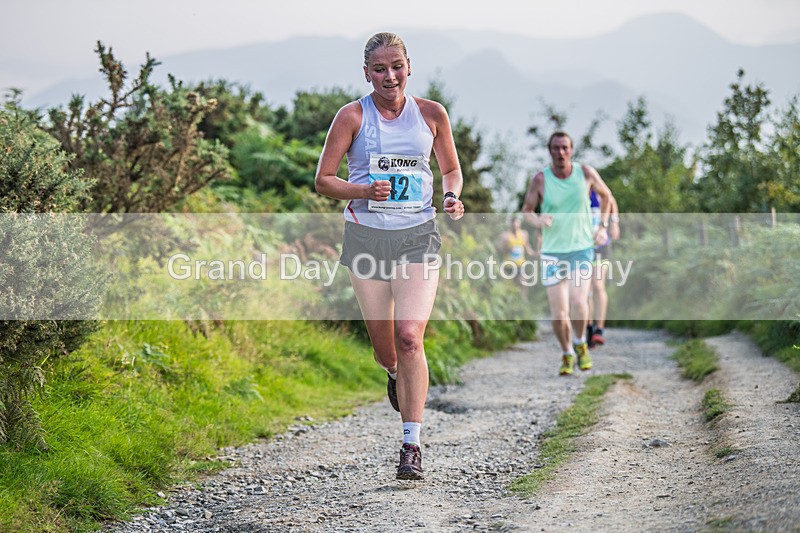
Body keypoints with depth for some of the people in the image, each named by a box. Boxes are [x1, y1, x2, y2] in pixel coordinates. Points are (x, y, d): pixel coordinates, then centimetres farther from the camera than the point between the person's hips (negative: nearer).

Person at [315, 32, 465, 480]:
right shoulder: (353, 116, -2)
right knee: (384, 345, 8)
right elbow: (323, 180, 0)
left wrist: (452, 198, -5)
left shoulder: (432, 114, 3)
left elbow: (452, 169, 16)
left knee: (410, 338, -16)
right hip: (367, 236, 1)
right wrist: (364, 191, -17)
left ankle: (412, 446, -12)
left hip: (418, 236, 0)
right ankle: (396, 375, 48)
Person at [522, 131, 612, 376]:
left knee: (578, 302, -21)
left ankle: (580, 344, 8)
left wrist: (603, 227, 8)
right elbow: (527, 210, 4)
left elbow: (605, 195, 15)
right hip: (552, 252, 0)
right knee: (559, 313, -2)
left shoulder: (586, 173, -3)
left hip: (582, 248, 0)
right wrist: (537, 220, -18)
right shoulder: (540, 179, -7)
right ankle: (567, 355, 24)